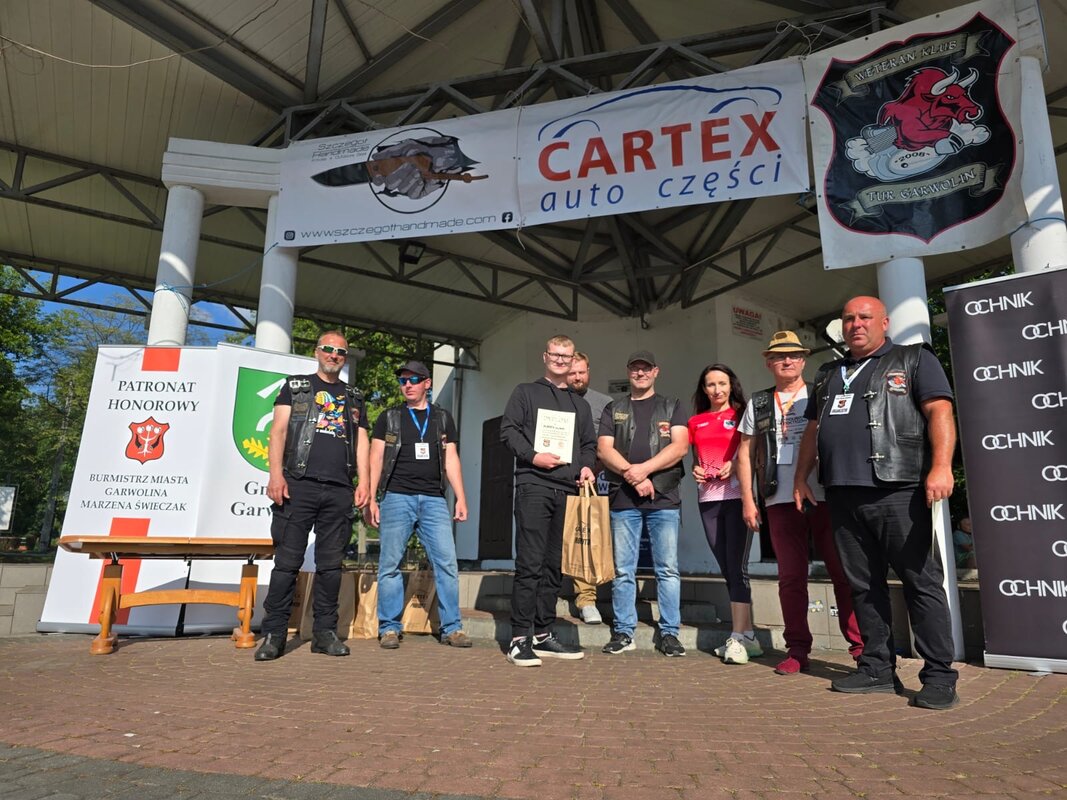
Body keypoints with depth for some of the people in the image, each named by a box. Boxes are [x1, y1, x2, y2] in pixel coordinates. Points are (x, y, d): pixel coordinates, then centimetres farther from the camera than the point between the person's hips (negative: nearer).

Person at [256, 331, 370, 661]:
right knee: (287, 561, -3)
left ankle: (325, 632, 11)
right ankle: (273, 634, 5)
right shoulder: (295, 386, 14)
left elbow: (362, 442, 16)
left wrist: (363, 482, 3)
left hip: (339, 491, 3)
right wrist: (276, 473, -9)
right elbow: (279, 430, 4)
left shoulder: (354, 398, 22)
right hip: (299, 485, -2)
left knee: (331, 564, 4)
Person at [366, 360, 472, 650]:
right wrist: (371, 499, -4)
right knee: (390, 565, 0)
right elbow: (376, 460, 6)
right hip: (397, 497, -1)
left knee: (447, 563, -3)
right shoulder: (389, 418, 10)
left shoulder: (443, 419, 14)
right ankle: (389, 628, 11)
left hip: (434, 499, 1)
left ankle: (451, 628, 5)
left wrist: (461, 498, 3)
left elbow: (451, 461, 12)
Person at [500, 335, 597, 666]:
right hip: (534, 486, -5)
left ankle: (543, 635, 16)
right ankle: (520, 639, -3)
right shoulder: (526, 392, 11)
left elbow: (589, 443, 22)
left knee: (553, 566, 8)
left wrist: (586, 466, 2)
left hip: (568, 490, 5)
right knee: (529, 564, -8)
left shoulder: (579, 404, 24)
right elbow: (508, 430, 0)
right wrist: (532, 456, -13)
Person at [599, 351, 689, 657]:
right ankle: (623, 632, 13)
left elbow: (680, 447, -1)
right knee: (623, 570, 4)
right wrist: (632, 475, -10)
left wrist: (645, 468, -13)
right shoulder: (613, 410, 16)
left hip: (664, 498, -1)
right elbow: (604, 449, 4)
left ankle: (669, 633, 9)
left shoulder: (671, 407, 13)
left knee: (668, 569, 0)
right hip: (623, 499, 1)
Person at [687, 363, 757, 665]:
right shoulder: (695, 422, 15)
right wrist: (696, 470, 1)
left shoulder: (742, 414, 5)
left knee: (737, 568, -8)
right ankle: (749, 636, 17)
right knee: (727, 570, 8)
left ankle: (738, 638, -5)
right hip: (708, 498, 5)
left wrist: (735, 465, -14)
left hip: (737, 495, -4)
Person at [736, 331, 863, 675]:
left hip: (825, 495, -1)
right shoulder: (759, 403, 14)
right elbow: (745, 453, 13)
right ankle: (797, 650, 13)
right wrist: (747, 500, 5)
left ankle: (860, 643, 10)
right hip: (780, 500, 2)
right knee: (791, 577, 5)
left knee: (844, 572, -1)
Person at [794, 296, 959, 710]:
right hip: (843, 495, 6)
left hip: (897, 491, -5)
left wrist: (941, 466, -19)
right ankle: (878, 669, 17)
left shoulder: (913, 359, 7)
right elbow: (812, 429, 25)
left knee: (921, 581, -2)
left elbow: (939, 411, -6)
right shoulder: (828, 374, 22)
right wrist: (801, 478, 18)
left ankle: (939, 676, 7)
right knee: (863, 585, 8)